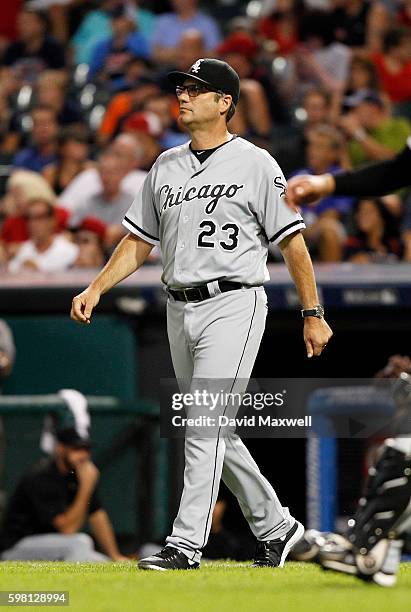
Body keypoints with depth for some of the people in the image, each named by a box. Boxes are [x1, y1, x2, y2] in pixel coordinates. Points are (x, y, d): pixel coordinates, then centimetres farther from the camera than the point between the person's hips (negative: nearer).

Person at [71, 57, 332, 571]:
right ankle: (275, 526, 25)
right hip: (180, 311, 7)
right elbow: (138, 241, 16)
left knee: (205, 424, -15)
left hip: (233, 303, -7)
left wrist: (313, 314, -4)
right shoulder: (165, 167, 13)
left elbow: (292, 242, -3)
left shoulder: (255, 164, -4)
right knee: (213, 430, 11)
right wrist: (95, 290, 3)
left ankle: (186, 544, -17)